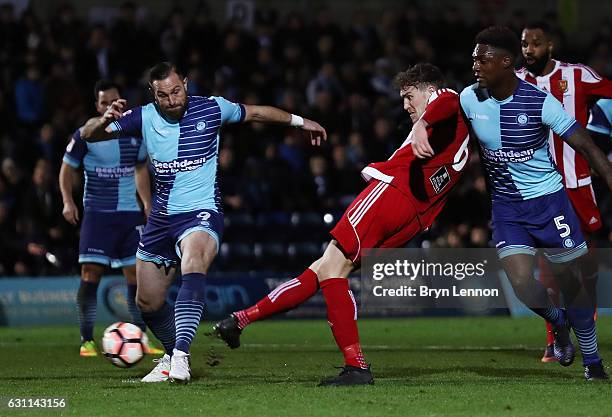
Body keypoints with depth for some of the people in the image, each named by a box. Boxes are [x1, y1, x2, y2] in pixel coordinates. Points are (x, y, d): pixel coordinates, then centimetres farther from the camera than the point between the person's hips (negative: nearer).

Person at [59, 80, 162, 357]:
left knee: (137, 273, 2)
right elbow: (67, 169, 4)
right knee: (91, 273, -11)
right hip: (96, 214, -4)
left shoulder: (135, 133, 7)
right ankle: (86, 341, -5)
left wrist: (148, 204, 17)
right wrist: (68, 201, -9)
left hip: (129, 213, 4)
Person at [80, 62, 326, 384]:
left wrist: (300, 121, 21)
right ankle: (171, 356, 37)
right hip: (161, 219, 4)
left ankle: (181, 354, -42)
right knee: (147, 303, 10)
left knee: (193, 268, -35)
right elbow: (88, 135, -5)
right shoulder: (144, 118, -4)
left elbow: (255, 113, 12)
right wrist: (104, 121, -28)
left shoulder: (211, 109, -7)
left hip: (201, 213, -4)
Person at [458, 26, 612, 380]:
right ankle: (558, 322, 20)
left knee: (570, 280, 3)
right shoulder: (469, 99, -6)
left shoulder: (540, 102, -17)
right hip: (506, 205, 2)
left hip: (547, 197, -2)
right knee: (521, 283, -14)